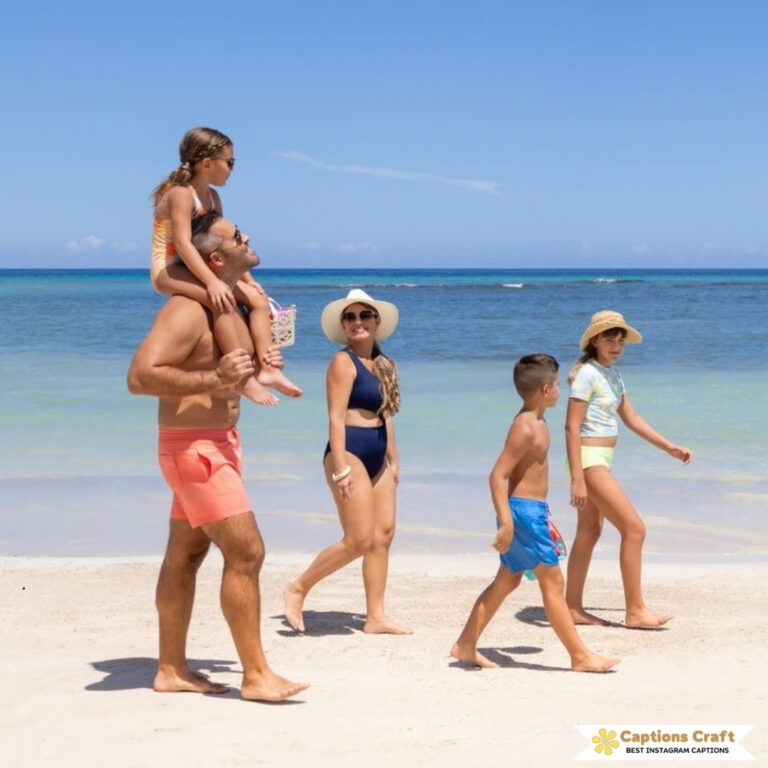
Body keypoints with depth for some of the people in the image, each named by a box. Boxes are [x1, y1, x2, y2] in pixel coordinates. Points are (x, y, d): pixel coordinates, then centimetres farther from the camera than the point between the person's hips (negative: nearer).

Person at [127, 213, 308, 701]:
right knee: (246, 552, -11)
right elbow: (140, 377, -28)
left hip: (221, 442, 10)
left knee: (186, 555, 14)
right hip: (193, 446, -10)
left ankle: (172, 670, 21)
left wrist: (259, 367, 8)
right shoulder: (188, 310, -19)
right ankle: (256, 675, -5)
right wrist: (212, 379, -32)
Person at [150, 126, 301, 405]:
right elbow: (182, 243, -27)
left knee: (257, 298, -3)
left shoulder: (212, 197, 13)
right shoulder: (180, 193, -16)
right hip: (168, 269, -10)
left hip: (195, 269, 10)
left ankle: (268, 369, -10)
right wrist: (212, 282, -35)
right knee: (222, 300, -35)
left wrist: (246, 278, 7)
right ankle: (243, 378, -34)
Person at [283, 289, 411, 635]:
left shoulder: (382, 365, 15)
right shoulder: (344, 361, -9)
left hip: (377, 457, 8)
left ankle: (376, 617, 11)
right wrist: (340, 468, -21)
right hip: (350, 452, -8)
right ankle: (297, 590, 5)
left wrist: (393, 460, 19)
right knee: (360, 540, -10)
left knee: (384, 535, 5)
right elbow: (336, 417, -15)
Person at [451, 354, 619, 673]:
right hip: (523, 511, -11)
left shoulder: (536, 422, 12)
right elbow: (498, 475, -23)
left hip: (532, 510, 11)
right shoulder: (525, 428, -19)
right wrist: (506, 522, -28)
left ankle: (465, 644, 20)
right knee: (553, 582, -4)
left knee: (507, 580, 15)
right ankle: (580, 655, 2)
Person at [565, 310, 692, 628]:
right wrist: (577, 479, -23)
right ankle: (635, 610, -1)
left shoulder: (611, 375, 13)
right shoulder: (587, 374, -15)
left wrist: (669, 447, 20)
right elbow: (572, 426, -19)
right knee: (634, 528, -8)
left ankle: (573, 608, 19)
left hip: (601, 461, 9)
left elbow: (632, 418, 21)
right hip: (589, 460, -9)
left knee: (589, 534, 12)